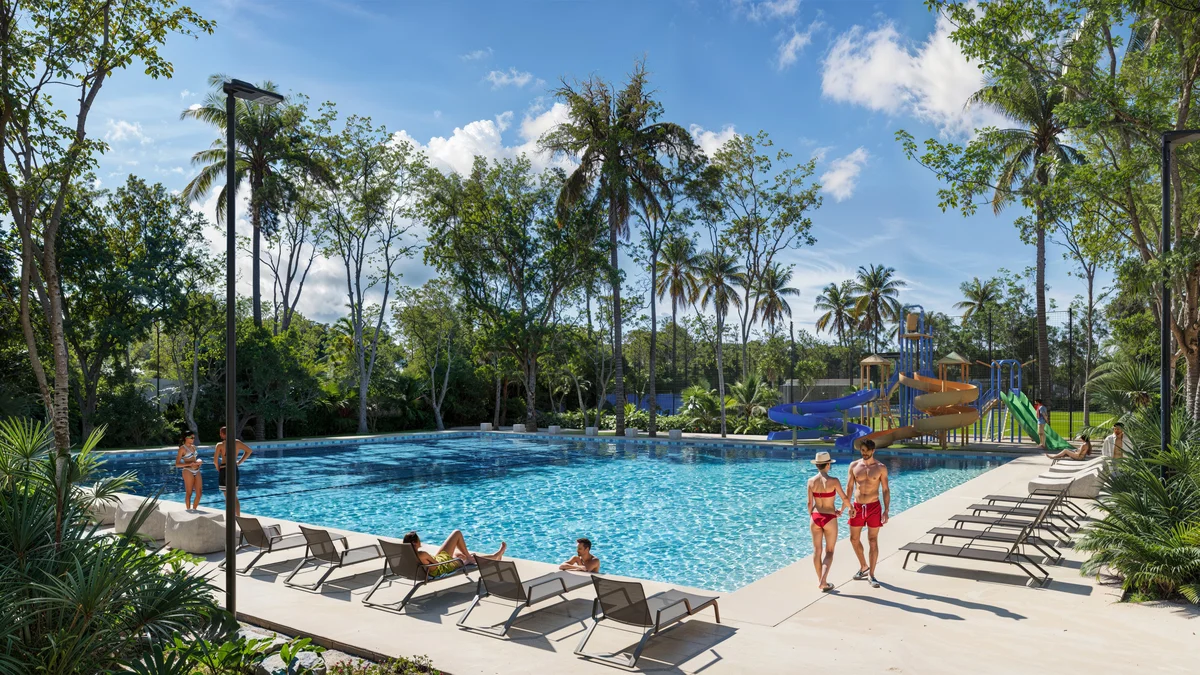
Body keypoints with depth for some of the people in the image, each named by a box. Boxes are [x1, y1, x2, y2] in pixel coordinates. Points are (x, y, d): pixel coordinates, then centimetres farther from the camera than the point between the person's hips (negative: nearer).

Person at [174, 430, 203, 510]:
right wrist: (189, 464, -22)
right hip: (188, 471, -6)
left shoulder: (193, 447, 14)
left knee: (199, 492, 5)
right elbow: (177, 464, -10)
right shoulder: (182, 448, -6)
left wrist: (198, 462, 5)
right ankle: (188, 510, 13)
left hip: (197, 471, 7)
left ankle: (194, 509, 19)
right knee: (189, 493, 1)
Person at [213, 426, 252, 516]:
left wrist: (218, 468, 2)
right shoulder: (237, 442, 5)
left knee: (228, 497, 2)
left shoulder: (220, 445, -8)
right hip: (235, 470, 5)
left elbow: (215, 460, -16)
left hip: (224, 470, -5)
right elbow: (249, 451, 11)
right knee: (234, 497, 17)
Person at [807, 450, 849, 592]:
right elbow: (846, 500, -9)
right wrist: (841, 510, 12)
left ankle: (820, 580, 24)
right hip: (829, 518, -3)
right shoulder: (833, 481, -14)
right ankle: (823, 581, -4)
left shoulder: (811, 481, -5)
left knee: (817, 550, 16)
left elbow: (810, 503, 0)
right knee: (829, 551, 9)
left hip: (815, 518, 3)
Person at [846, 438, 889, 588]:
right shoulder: (854, 465, 2)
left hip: (873, 507, -3)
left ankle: (871, 575, 8)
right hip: (857, 507, 3)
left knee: (873, 541, -1)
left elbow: (885, 490, -2)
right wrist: (849, 505, -6)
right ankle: (864, 567, 32)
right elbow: (849, 487, 5)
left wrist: (886, 510, -7)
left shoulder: (881, 468, -5)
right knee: (854, 539, 11)